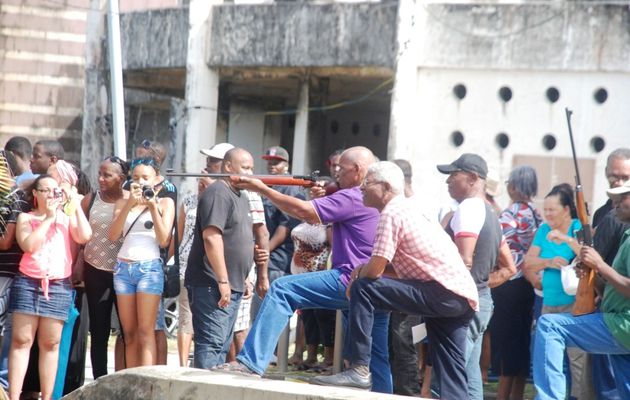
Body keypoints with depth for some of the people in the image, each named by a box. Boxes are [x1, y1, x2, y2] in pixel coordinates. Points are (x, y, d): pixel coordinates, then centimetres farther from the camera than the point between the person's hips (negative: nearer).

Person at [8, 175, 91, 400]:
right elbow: (28, 245, -9)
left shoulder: (67, 217, 13)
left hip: (59, 286, 1)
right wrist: (48, 218, -6)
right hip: (28, 283, -1)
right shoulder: (26, 218, 8)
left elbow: (84, 237, -5)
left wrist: (76, 205, -3)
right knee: (21, 340, -5)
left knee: (50, 343, 2)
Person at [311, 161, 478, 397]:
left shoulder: (391, 213, -8)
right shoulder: (406, 209, 22)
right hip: (465, 298, 10)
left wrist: (358, 278, 8)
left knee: (363, 289, -11)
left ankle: (359, 370, -15)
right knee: (452, 379, 11)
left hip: (443, 293, -10)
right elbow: (387, 261, 29)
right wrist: (363, 268, 13)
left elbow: (375, 269, -13)